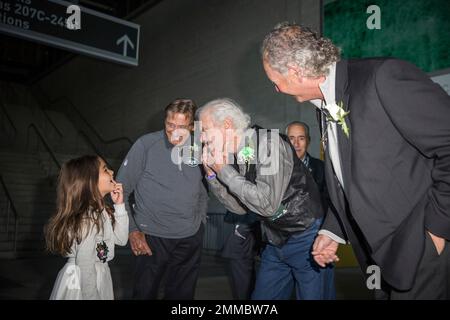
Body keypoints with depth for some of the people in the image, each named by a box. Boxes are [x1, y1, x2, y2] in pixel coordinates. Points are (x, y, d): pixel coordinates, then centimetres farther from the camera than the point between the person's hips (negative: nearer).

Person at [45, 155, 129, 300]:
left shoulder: (100, 210, -3)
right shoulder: (88, 219, -28)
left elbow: (121, 239, 3)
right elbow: (85, 263, -25)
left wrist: (119, 205, -4)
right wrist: (91, 295, -16)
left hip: (97, 275, 9)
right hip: (81, 282, -8)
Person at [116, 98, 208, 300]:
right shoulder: (146, 145, -11)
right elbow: (121, 190, -7)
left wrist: (201, 219, 7)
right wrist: (132, 230, -12)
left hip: (191, 238, 4)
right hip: (153, 237, -3)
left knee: (182, 294, 18)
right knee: (145, 293, 9)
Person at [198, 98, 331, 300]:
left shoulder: (269, 143, -21)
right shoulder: (237, 155, 1)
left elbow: (268, 205, -29)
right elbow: (240, 207, 7)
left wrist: (224, 171, -22)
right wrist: (212, 174, -5)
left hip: (306, 237, -7)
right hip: (275, 241, 7)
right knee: (261, 296, 15)